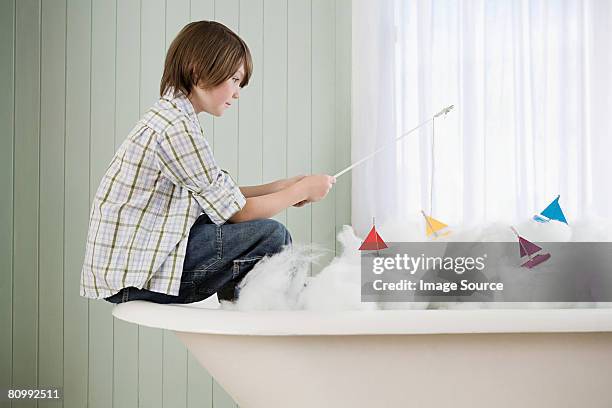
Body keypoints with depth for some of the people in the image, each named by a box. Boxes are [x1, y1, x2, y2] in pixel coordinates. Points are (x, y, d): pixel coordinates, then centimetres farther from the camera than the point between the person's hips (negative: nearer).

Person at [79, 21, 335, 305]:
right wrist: (302, 190, -1)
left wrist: (281, 187, 10)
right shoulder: (176, 127, -18)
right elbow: (235, 211, -12)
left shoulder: (169, 115, 13)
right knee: (271, 236, -12)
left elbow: (221, 195, 14)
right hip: (133, 273, -10)